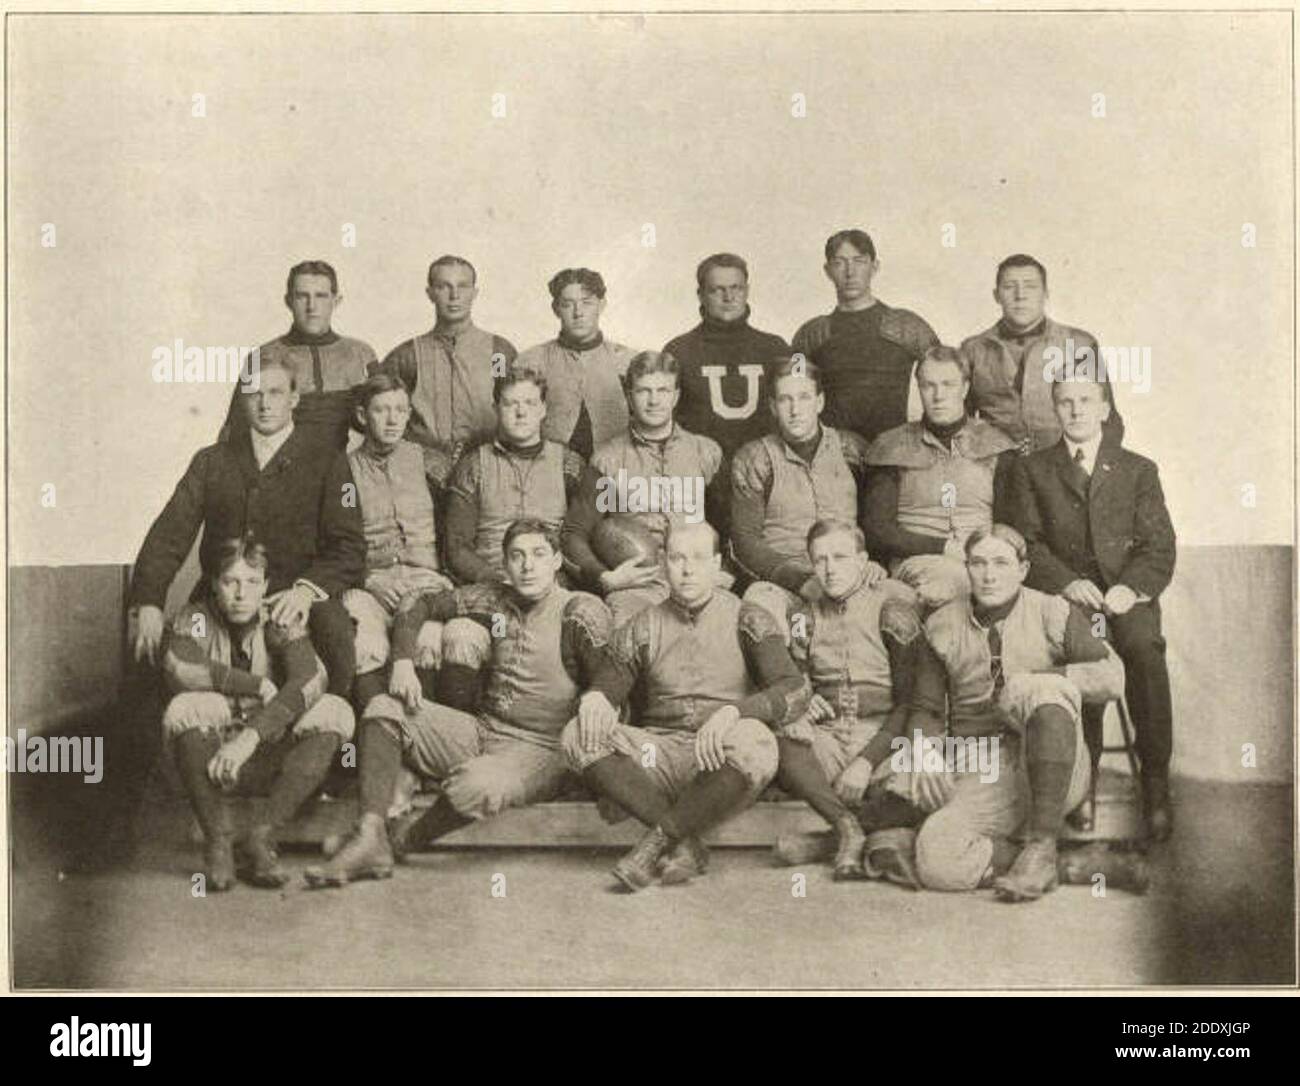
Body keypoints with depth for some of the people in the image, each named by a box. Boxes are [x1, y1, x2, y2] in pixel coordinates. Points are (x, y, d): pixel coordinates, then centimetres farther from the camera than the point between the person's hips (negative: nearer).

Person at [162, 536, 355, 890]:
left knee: (336, 713, -23)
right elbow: (180, 669, -27)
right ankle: (218, 841, -19)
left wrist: (249, 738, -36)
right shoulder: (197, 619, -5)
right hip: (211, 760, -1)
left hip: (270, 756, 1)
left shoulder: (280, 622, -5)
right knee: (184, 709, -31)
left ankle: (259, 838, -22)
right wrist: (258, 685, -21)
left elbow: (308, 680, -24)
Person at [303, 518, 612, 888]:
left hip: (541, 750, -7)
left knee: (477, 786, -39)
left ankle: (406, 837, -5)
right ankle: (369, 841, -20)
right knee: (383, 709, -7)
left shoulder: (579, 612, -8)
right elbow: (419, 604, 17)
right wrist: (403, 661, 2)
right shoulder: (496, 600, 9)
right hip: (481, 729, 7)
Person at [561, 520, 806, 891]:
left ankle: (658, 839, -21)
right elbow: (607, 685, 11)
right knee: (578, 737, -23)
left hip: (722, 763, -2)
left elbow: (795, 690, -8)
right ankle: (685, 843, -25)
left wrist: (733, 711, -27)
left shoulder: (747, 621, 5)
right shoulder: (641, 630, 14)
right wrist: (594, 698, -16)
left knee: (755, 745, -37)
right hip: (657, 754, 3)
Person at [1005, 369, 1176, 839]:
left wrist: (1131, 586, -13)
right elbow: (1027, 542, 6)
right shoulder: (1031, 470, 17)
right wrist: (1068, 582, -13)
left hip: (1127, 592, 1)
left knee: (1144, 648, -32)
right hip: (1064, 592, -1)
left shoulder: (1138, 470, 18)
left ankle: (1155, 780, -26)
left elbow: (1159, 546, 8)